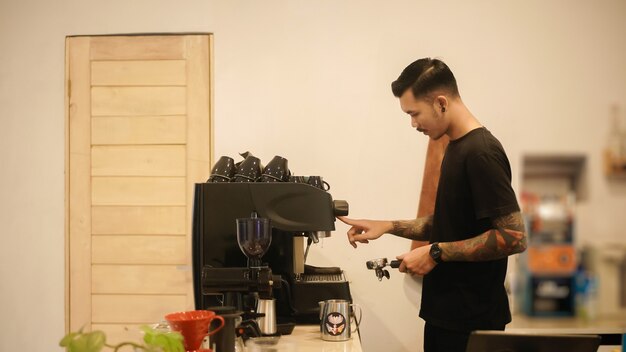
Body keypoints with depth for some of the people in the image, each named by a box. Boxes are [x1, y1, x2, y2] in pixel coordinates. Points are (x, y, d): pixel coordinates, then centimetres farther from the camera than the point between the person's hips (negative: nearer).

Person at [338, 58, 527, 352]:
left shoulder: (481, 153, -18)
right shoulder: (456, 147, 10)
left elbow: (514, 237, -23)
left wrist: (436, 253, -20)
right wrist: (389, 227, 9)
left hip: (471, 320, -8)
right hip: (445, 311, 8)